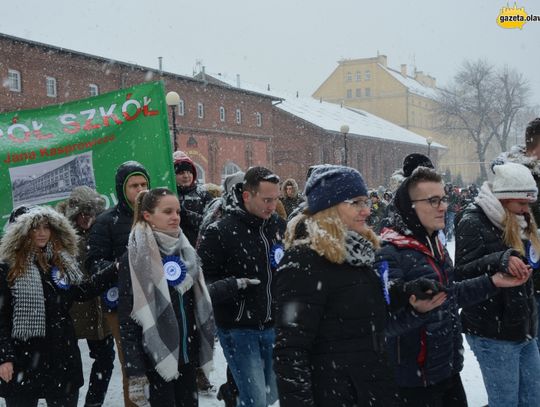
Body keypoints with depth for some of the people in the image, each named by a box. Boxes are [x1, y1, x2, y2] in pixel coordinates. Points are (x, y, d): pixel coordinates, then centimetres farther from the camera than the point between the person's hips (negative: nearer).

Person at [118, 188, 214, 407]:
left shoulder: (185, 251, 8)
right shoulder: (134, 259, -10)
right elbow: (127, 319, -13)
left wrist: (204, 354, 14)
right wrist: (135, 373, -17)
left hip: (188, 353, 6)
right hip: (158, 355, -6)